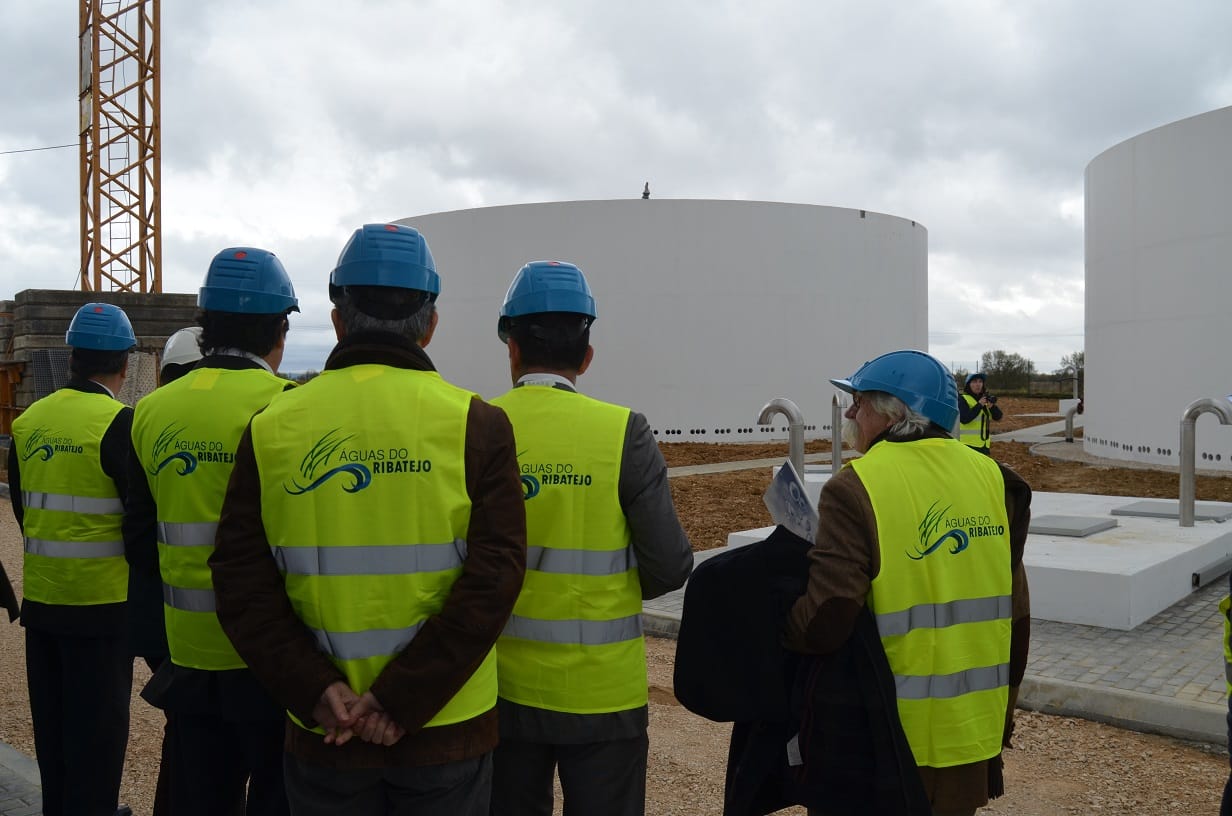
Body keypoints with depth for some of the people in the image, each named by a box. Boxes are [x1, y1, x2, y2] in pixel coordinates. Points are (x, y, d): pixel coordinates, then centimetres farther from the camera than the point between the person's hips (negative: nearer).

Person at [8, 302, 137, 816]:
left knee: (52, 722, 19)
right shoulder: (119, 423, -17)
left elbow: (21, 508, 12)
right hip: (102, 600, -6)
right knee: (98, 728, 6)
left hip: (41, 596, 6)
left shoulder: (27, 421, 3)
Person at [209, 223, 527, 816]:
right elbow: (491, 583, -16)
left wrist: (316, 691, -9)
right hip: (447, 728, -1)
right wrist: (402, 699, -14)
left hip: (323, 733, 2)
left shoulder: (272, 428, -2)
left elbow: (242, 583, -7)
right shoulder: (476, 425, -9)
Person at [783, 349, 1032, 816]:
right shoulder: (990, 477, 0)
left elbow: (823, 624, -25)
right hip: (974, 732, 5)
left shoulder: (856, 489, -17)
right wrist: (1003, 712, 18)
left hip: (891, 741, -5)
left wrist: (779, 617, -3)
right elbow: (1015, 615, 6)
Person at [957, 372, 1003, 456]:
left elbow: (998, 417, 5)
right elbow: (964, 419, -21)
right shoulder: (963, 400, -7)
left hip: (984, 444, 7)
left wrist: (992, 406, -14)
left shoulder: (985, 398, 12)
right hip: (969, 444, -7)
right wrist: (979, 405, -21)